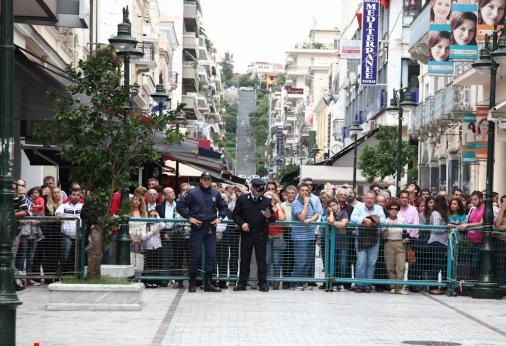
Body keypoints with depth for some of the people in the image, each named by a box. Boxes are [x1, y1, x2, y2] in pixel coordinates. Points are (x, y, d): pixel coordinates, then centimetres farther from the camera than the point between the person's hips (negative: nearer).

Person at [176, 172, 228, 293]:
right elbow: (179, 205, -2)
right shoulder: (192, 193, -2)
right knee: (195, 255, 0)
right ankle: (192, 283, 8)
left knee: (211, 255, 3)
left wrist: (220, 218, 7)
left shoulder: (215, 193, 10)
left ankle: (208, 283, 8)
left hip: (211, 228, 4)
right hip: (197, 228, -4)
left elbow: (223, 207, 23)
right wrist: (189, 217, -8)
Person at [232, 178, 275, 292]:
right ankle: (242, 283, 11)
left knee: (261, 259, 2)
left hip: (261, 234, 0)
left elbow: (273, 218, 5)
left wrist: (269, 216, -18)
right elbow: (235, 214, 6)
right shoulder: (242, 199, 3)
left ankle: (263, 283, 8)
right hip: (246, 233, 0)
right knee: (245, 259, 5)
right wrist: (241, 223, -11)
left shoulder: (267, 201, 5)